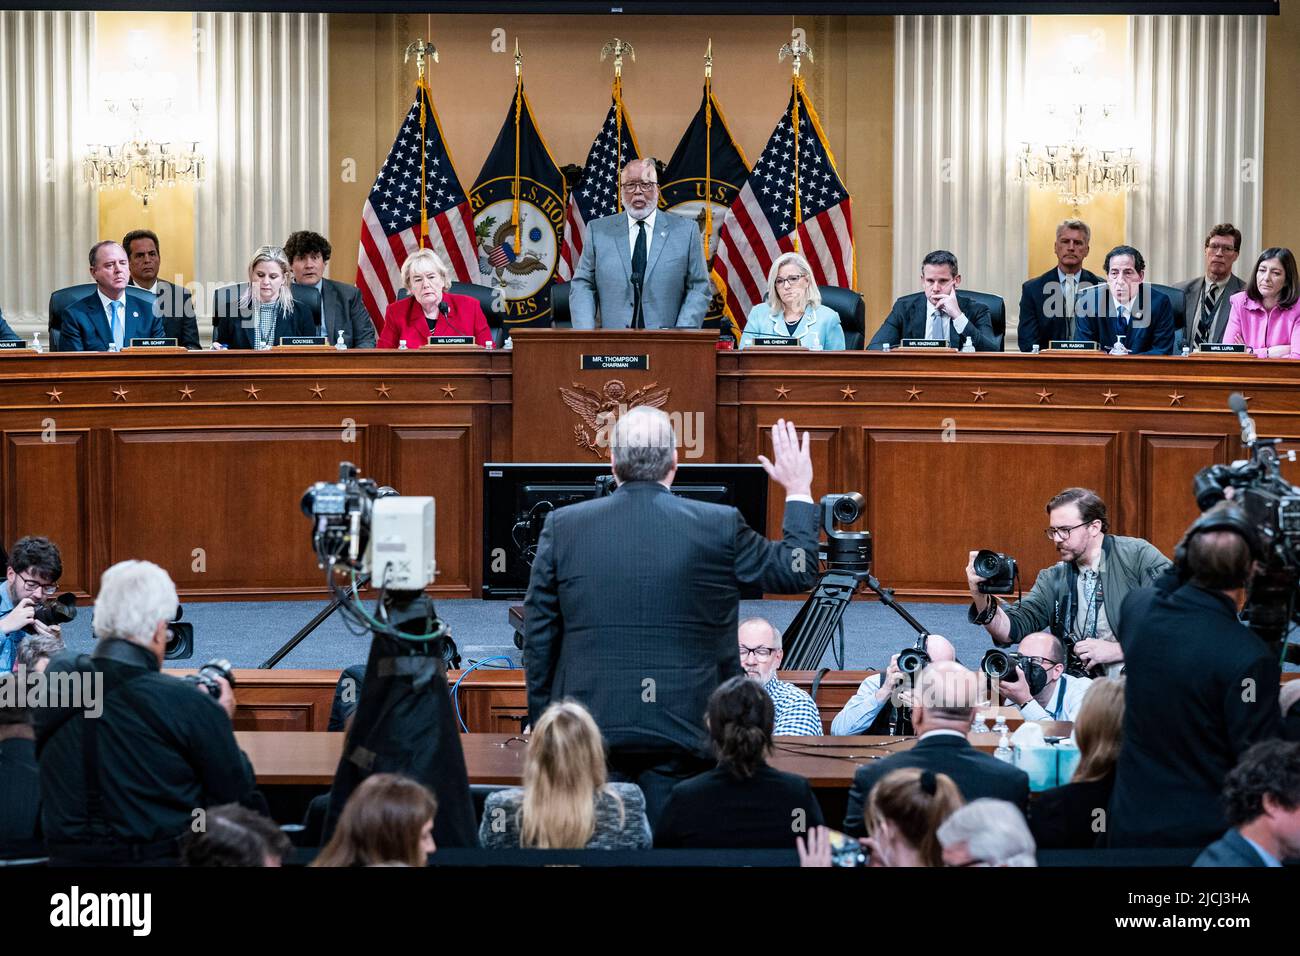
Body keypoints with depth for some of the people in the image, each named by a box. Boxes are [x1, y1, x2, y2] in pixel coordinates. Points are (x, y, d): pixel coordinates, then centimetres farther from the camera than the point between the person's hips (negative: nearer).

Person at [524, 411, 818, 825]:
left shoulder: (562, 526, 1)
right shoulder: (720, 526, -4)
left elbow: (539, 635, 5)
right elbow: (797, 572, 10)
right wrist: (799, 491, 22)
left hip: (590, 733, 1)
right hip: (682, 730, -1)